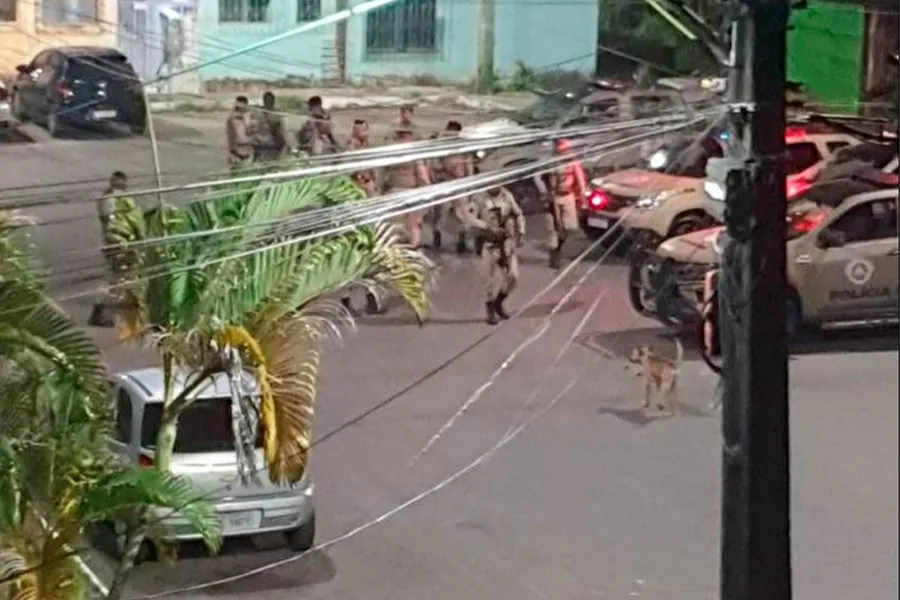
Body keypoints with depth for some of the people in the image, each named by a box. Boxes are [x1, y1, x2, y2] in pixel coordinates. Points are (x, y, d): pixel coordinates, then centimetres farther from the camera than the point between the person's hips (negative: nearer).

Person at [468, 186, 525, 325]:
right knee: (492, 278, 0)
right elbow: (472, 219, -12)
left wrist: (521, 233, 4)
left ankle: (498, 303, 24)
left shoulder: (507, 196, 1)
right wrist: (489, 227, -22)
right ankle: (490, 311, 18)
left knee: (513, 275, -1)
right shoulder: (480, 199, -10)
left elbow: (518, 215, 12)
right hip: (491, 243, -3)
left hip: (508, 241, 3)